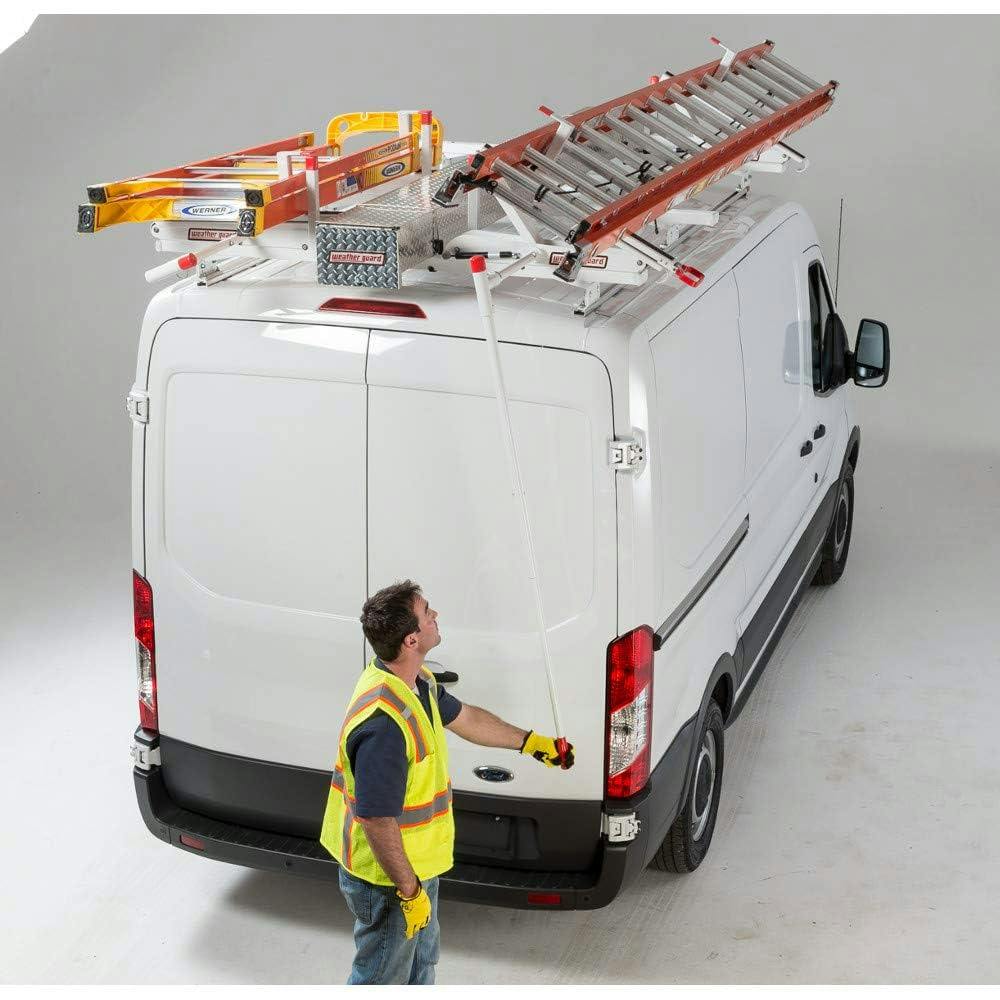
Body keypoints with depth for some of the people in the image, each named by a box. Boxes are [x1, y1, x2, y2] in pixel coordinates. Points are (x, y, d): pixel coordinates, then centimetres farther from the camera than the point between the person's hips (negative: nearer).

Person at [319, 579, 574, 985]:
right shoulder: (384, 722, -37)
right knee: (383, 973, 13)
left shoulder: (418, 682, -3)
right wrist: (410, 890, -24)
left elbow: (463, 717, 17)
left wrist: (531, 742, 25)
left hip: (418, 859, 9)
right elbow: (376, 819, -33)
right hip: (387, 876, -9)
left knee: (421, 955, 29)